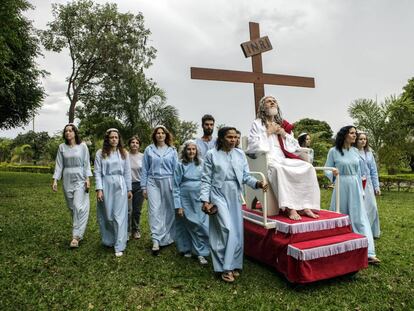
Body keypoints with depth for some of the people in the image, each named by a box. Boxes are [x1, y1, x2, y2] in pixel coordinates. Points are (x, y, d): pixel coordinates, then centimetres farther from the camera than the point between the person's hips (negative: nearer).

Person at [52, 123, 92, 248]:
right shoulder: (62, 147, 6)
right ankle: (79, 233, 23)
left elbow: (86, 163, -1)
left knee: (78, 206, -12)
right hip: (67, 180, 3)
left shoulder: (82, 146, -1)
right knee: (72, 207, 9)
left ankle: (76, 236, -9)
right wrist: (55, 180, -3)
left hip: (80, 179, -3)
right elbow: (59, 164, 5)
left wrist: (87, 179, -9)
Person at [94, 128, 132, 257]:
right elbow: (97, 172, -1)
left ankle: (119, 246, 4)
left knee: (119, 216, -1)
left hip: (120, 186, 0)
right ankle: (108, 241, 27)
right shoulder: (100, 153, 2)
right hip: (106, 186, 0)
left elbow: (127, 172, 8)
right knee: (106, 215, 8)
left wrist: (129, 189, 7)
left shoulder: (124, 153, 7)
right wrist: (99, 189, -9)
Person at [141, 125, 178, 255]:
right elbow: (144, 169, 7)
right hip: (153, 182, 0)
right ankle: (156, 241, -1)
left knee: (168, 210, 5)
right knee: (155, 210, -5)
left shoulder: (172, 150, 6)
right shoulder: (149, 150, 6)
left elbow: (176, 169, 6)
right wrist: (144, 187, 3)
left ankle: (167, 237, 21)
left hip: (168, 182, 1)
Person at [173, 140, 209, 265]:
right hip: (185, 200, -1)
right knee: (189, 225, 11)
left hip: (199, 200, 1)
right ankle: (187, 249, 29)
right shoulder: (180, 165, 0)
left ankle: (201, 253, 9)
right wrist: (178, 205, -5)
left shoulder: (202, 164, 4)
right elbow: (176, 186, -1)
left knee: (201, 226, -2)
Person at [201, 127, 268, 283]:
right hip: (219, 195, -4)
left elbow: (246, 176, 5)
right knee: (227, 230, -12)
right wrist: (205, 200, -10)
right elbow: (206, 180, -4)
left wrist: (258, 183, -14)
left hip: (235, 196, 5)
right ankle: (225, 267, 5)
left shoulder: (240, 154, 6)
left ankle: (234, 265, 25)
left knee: (237, 232, 8)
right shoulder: (212, 154, -4)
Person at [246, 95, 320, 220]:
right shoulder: (257, 124, 10)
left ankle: (306, 206, -22)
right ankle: (289, 208, -38)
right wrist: (268, 133, -1)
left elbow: (294, 146, 18)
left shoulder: (283, 124, 22)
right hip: (267, 159, -5)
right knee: (278, 169, -39)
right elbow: (253, 144, -4)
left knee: (308, 167, -20)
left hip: (284, 158, 5)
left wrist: (284, 134, 3)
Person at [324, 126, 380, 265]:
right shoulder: (333, 151, -5)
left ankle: (368, 253, 1)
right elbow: (327, 170, -3)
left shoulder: (355, 151, 8)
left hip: (355, 187, 3)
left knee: (360, 218, 0)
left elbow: (358, 172, 13)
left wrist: (361, 190, 13)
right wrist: (333, 173, -25)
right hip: (341, 186, -3)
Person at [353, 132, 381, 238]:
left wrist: (377, 186, 12)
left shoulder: (369, 153, 12)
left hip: (368, 184, 6)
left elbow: (374, 171, 14)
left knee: (372, 207, 8)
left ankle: (372, 232, 24)